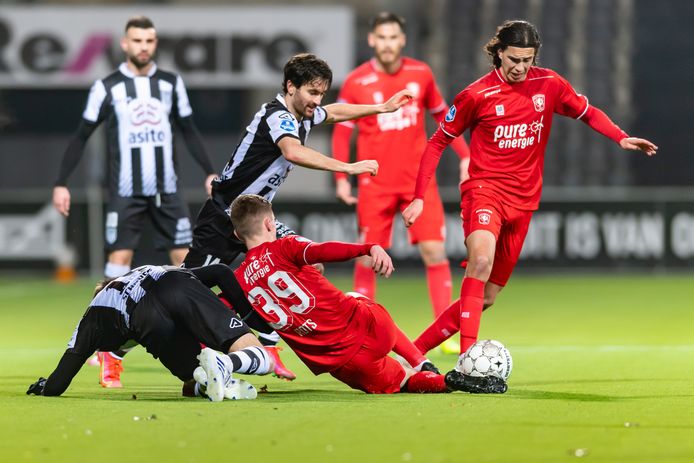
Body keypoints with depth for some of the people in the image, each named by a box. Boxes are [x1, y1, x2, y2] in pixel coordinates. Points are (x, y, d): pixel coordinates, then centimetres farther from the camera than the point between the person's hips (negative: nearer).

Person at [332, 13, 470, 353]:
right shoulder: (356, 83, -5)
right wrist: (341, 178, -6)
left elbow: (442, 115, 14)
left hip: (419, 179, 1)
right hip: (376, 183, -1)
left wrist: (464, 156, 9)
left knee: (434, 251, -6)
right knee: (368, 257, 0)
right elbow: (341, 131, 2)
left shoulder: (421, 74, 2)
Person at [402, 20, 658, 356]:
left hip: (522, 202, 4)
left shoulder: (549, 85, 1)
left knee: (486, 298, 4)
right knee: (481, 261, -33)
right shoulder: (477, 95, -8)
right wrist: (419, 197, -4)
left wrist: (621, 138, -4)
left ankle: (414, 352, 17)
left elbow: (588, 113, 15)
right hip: (484, 191, -4)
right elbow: (437, 143, 2)